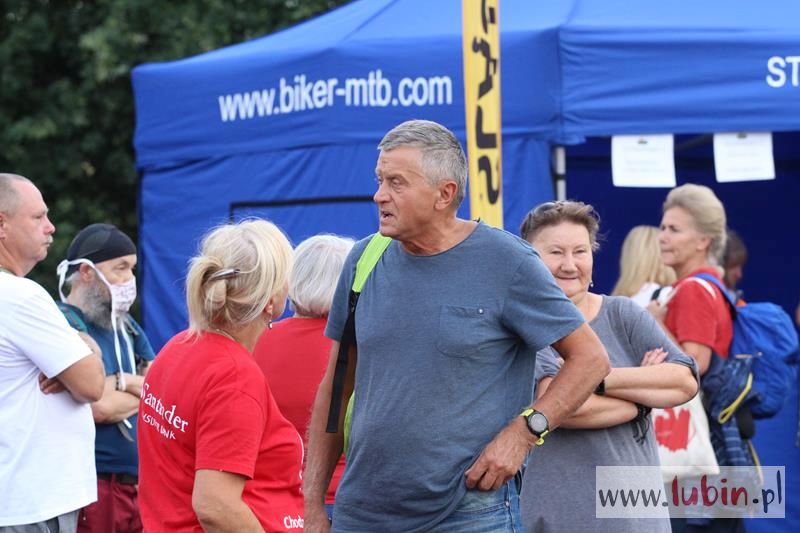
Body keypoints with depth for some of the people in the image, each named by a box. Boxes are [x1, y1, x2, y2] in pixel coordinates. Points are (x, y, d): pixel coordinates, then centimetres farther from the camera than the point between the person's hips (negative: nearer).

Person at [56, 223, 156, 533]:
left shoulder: (125, 325, 16)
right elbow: (99, 407, -19)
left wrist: (121, 382, -12)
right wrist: (145, 393, 0)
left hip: (138, 484, 7)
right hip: (94, 487, -7)